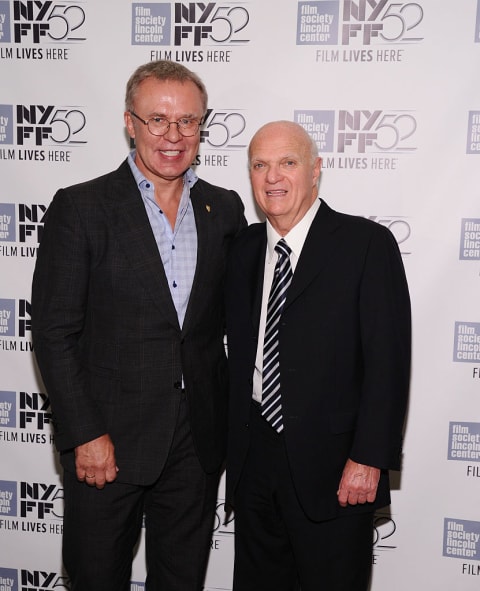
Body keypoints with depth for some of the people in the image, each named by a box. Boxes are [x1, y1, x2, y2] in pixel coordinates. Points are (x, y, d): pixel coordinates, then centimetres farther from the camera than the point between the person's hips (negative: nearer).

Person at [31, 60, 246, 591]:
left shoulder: (225, 208, 4)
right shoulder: (80, 208, -8)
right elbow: (54, 332, -9)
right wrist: (85, 435, -12)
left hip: (198, 442, 4)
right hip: (106, 443, -3)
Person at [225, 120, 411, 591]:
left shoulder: (367, 244, -9)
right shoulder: (244, 248, 7)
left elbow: (388, 361, -13)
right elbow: (239, 350, 11)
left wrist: (368, 460, -16)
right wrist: (235, 443, 8)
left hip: (331, 466, -5)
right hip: (253, 459, 5)